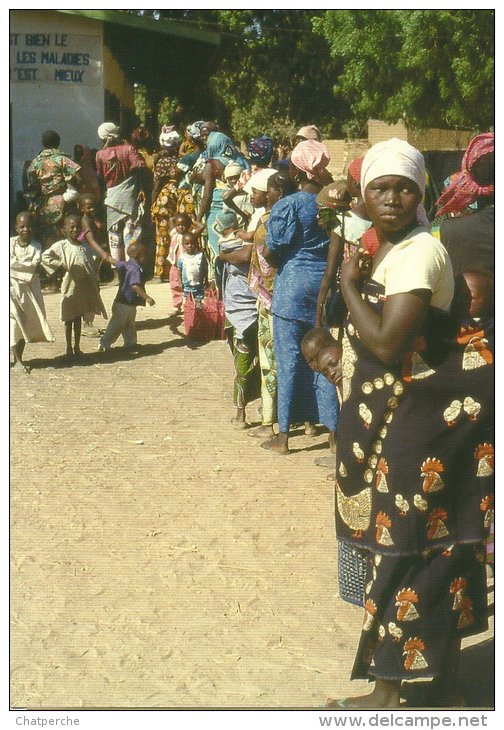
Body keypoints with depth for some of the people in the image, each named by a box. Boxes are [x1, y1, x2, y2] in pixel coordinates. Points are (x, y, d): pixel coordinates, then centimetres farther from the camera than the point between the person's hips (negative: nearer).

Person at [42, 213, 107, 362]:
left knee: (78, 318, 12)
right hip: (70, 287, -4)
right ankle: (69, 349, 14)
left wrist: (96, 284, 9)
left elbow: (91, 266, 12)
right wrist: (60, 265, -14)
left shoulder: (85, 247, 7)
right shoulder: (61, 245, -6)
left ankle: (77, 348, 21)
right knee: (69, 319, 5)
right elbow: (45, 257, -9)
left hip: (85, 287, 4)